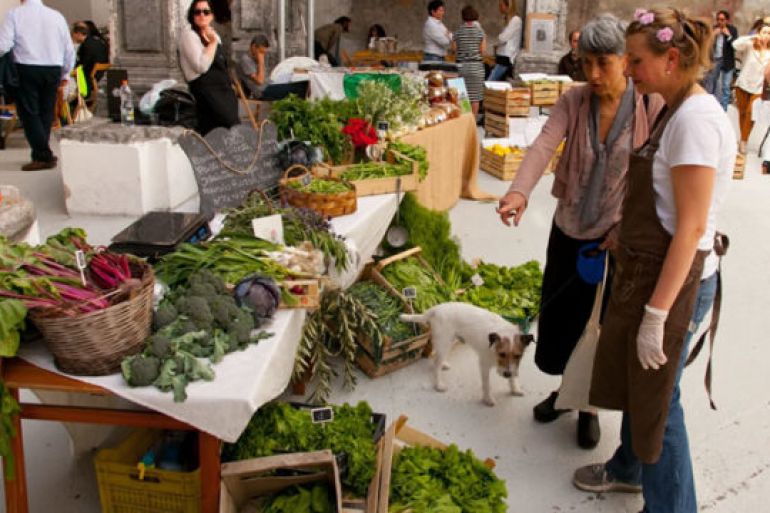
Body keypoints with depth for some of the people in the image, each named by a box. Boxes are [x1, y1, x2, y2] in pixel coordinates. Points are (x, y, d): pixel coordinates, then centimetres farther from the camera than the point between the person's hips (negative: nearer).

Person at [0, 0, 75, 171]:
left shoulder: (15, 14, -4)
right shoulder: (56, 16, 6)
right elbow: (69, 50, 10)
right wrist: (65, 74, 22)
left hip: (26, 69, -4)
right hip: (53, 70, 4)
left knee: (29, 113, 1)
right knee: (46, 112, 13)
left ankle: (43, 156, -6)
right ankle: (40, 154, 19)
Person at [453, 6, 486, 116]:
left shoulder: (458, 31, 0)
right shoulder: (479, 31, -3)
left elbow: (455, 49, 1)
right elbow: (483, 50, -6)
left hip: (461, 66, 1)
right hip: (476, 66, -1)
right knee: (475, 96, 5)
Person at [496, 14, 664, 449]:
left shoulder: (652, 107, -13)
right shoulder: (574, 101, -7)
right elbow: (543, 146, -22)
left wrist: (626, 229, -23)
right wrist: (519, 191, -40)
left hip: (617, 237, -3)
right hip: (569, 230, 3)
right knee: (558, 313, 14)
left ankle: (589, 404, 34)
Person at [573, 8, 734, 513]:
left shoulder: (696, 118, -21)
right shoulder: (677, 111, 7)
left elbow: (691, 227, -24)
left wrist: (657, 313, -23)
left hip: (671, 279, -9)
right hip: (645, 266, 9)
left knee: (657, 398, 5)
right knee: (635, 379, 24)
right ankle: (629, 468, 47)